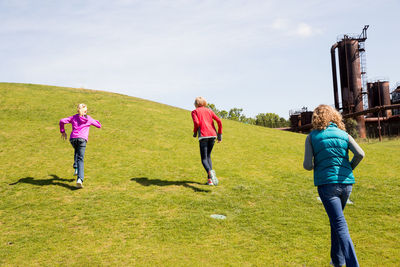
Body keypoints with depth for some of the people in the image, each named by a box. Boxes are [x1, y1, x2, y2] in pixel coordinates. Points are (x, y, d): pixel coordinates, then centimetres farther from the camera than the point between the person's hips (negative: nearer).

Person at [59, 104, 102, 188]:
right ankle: (80, 179, -24)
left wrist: (63, 131, 17)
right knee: (80, 159, -6)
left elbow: (62, 121, 6)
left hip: (73, 138, 2)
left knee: (76, 151, 33)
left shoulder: (74, 117, 18)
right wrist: (94, 121, 41)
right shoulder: (89, 119, 15)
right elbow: (99, 125, 25)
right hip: (82, 139, -2)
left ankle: (76, 169, 13)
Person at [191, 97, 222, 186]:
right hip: (212, 135, 4)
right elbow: (219, 121, 7)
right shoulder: (209, 111, 20)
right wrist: (220, 135, 12)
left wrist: (195, 133, 8)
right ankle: (210, 179, 8)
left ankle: (210, 172, -34)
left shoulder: (194, 112, 10)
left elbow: (196, 123, -9)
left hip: (203, 136, -4)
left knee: (204, 159, -1)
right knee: (208, 156, 19)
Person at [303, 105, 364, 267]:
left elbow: (307, 165, -7)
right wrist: (350, 168, 11)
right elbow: (360, 154, -6)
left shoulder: (312, 137, -1)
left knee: (340, 224, -4)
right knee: (336, 220, 21)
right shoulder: (344, 134, 7)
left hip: (326, 183, -4)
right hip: (346, 182, 4)